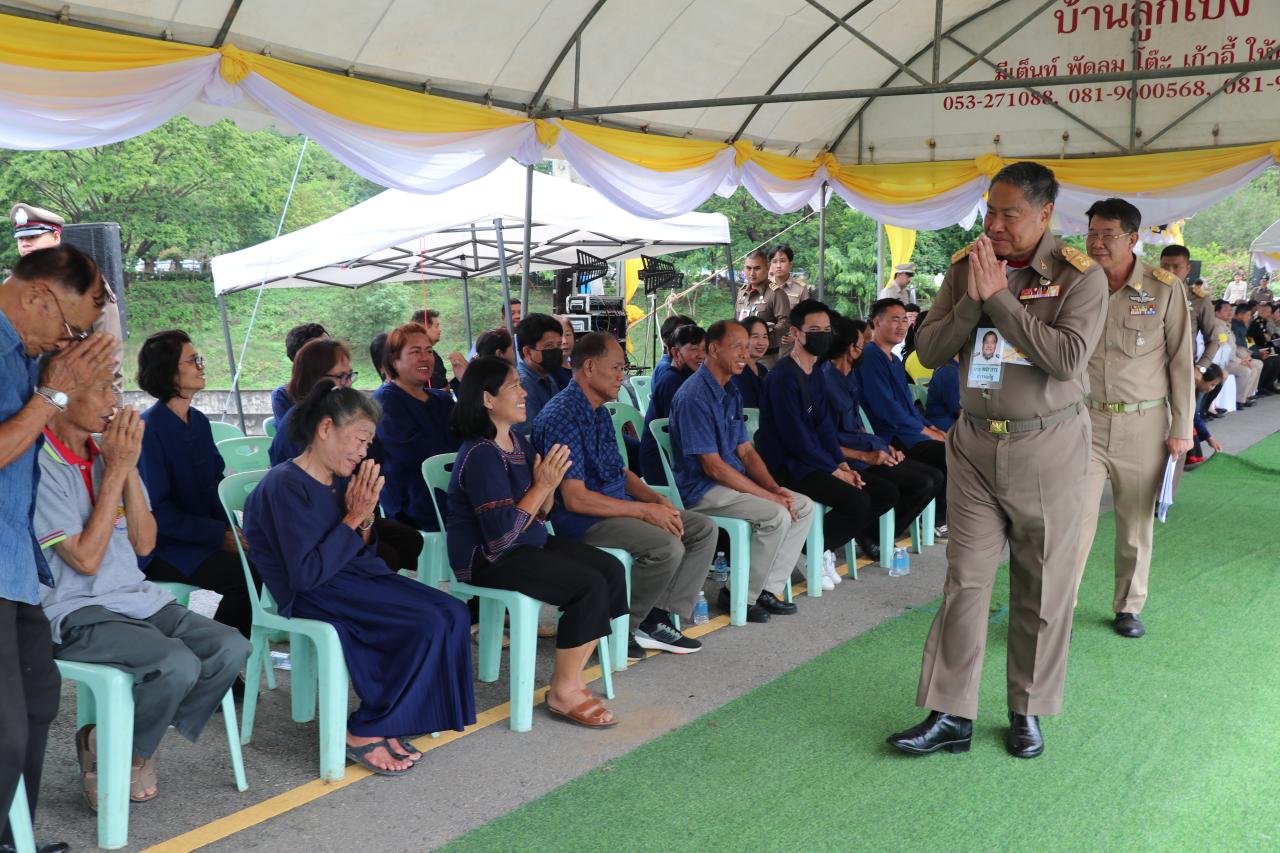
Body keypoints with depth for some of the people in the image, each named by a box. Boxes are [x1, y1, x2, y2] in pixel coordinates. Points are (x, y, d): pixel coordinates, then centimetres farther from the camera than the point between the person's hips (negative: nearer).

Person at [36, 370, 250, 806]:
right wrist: (116, 470, -16)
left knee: (231, 648, -13)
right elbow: (85, 559, -17)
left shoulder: (109, 452, 8)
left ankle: (135, 745, 4)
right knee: (179, 664, -29)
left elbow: (144, 544, 3)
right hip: (77, 614, -7)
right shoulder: (41, 467, -14)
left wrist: (128, 467, -9)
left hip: (137, 599, 7)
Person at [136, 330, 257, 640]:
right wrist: (221, 535, -19)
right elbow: (157, 510, -17)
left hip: (206, 537, 8)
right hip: (163, 549, -8)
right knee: (245, 574, -25)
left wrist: (231, 529, -3)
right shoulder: (149, 428, -13)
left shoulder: (199, 421, 13)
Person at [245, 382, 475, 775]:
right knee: (427, 625, -23)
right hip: (311, 596, -8)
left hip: (354, 578, 9)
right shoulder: (286, 485, -16)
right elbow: (307, 574, -22)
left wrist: (364, 519, -6)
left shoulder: (343, 478, 9)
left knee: (453, 613, -10)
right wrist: (353, 519, -17)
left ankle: (389, 724, -5)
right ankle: (364, 733, -9)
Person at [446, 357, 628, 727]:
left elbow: (538, 515, 11)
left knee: (612, 570, -4)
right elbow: (503, 532, -26)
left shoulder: (517, 441, 8)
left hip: (528, 543, 9)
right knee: (590, 585, -21)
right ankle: (563, 692, -8)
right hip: (487, 557, -9)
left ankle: (570, 673, 3)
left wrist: (549, 484, -9)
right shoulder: (481, 455, -21)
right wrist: (543, 485, -21)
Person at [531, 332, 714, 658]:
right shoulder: (562, 417, -18)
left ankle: (657, 619, -2)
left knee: (704, 529, 2)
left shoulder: (599, 411, 14)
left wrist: (657, 499, 0)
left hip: (616, 505, 10)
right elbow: (575, 499, -23)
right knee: (667, 546, -29)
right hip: (580, 519, -10)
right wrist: (645, 511, -19)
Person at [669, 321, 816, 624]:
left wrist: (775, 488, -4)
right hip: (701, 489, -10)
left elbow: (746, 451, 14)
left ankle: (767, 588, 3)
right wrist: (768, 495, -19)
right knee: (776, 515, -26)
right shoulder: (695, 396, -19)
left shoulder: (731, 392, 12)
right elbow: (712, 466, -21)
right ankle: (742, 597, -9)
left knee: (804, 507, 0)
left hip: (732, 482, 10)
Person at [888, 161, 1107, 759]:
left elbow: (1068, 358, -22)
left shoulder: (1080, 277, -8)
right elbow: (928, 351, 1)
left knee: (1043, 588, 7)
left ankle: (1028, 711, 23)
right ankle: (951, 716, 9)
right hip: (975, 442, 3)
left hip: (1046, 446, -3)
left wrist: (999, 296, -21)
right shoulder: (965, 267, 4)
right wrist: (971, 302, -16)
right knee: (965, 580, 2)